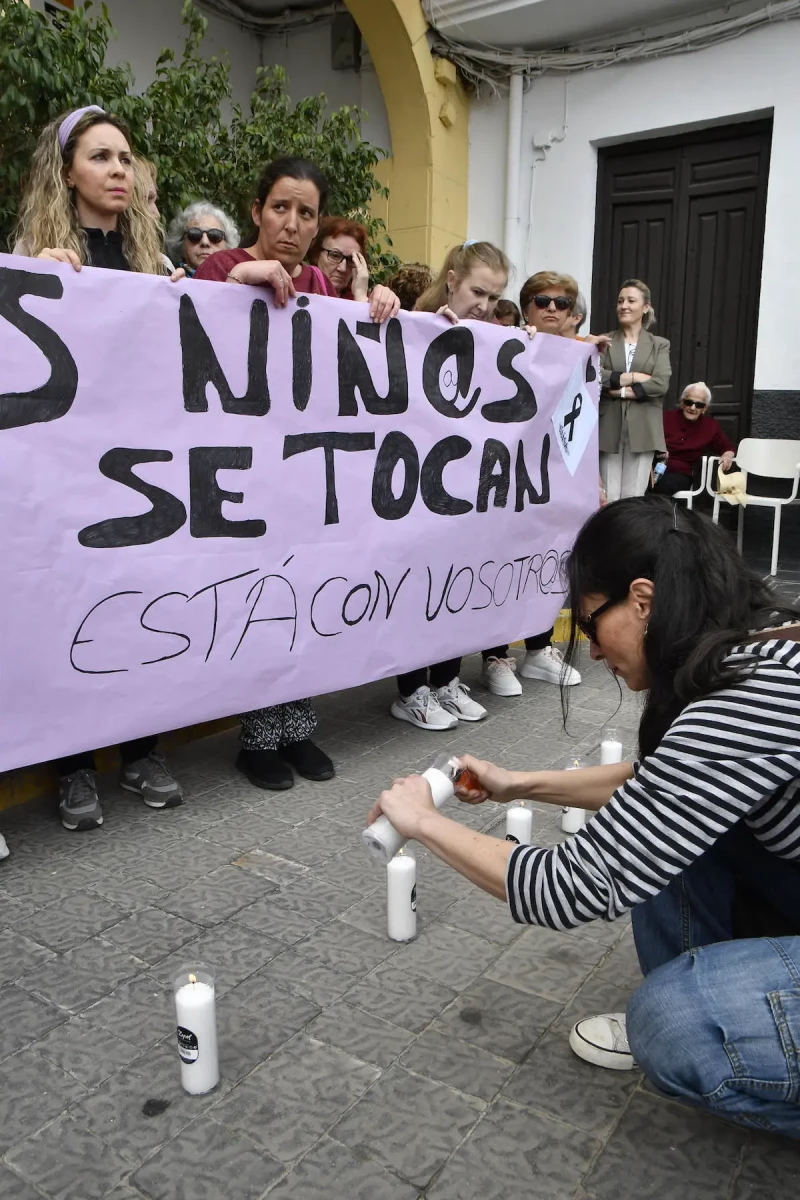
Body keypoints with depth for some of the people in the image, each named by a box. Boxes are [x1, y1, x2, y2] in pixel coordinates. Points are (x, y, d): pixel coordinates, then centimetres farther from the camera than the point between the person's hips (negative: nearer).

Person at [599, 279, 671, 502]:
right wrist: (631, 377, -11)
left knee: (634, 497, 0)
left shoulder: (660, 345, 10)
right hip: (609, 429, 0)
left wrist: (622, 391, -10)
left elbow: (661, 383, -6)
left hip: (642, 430, 0)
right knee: (609, 497, 0)